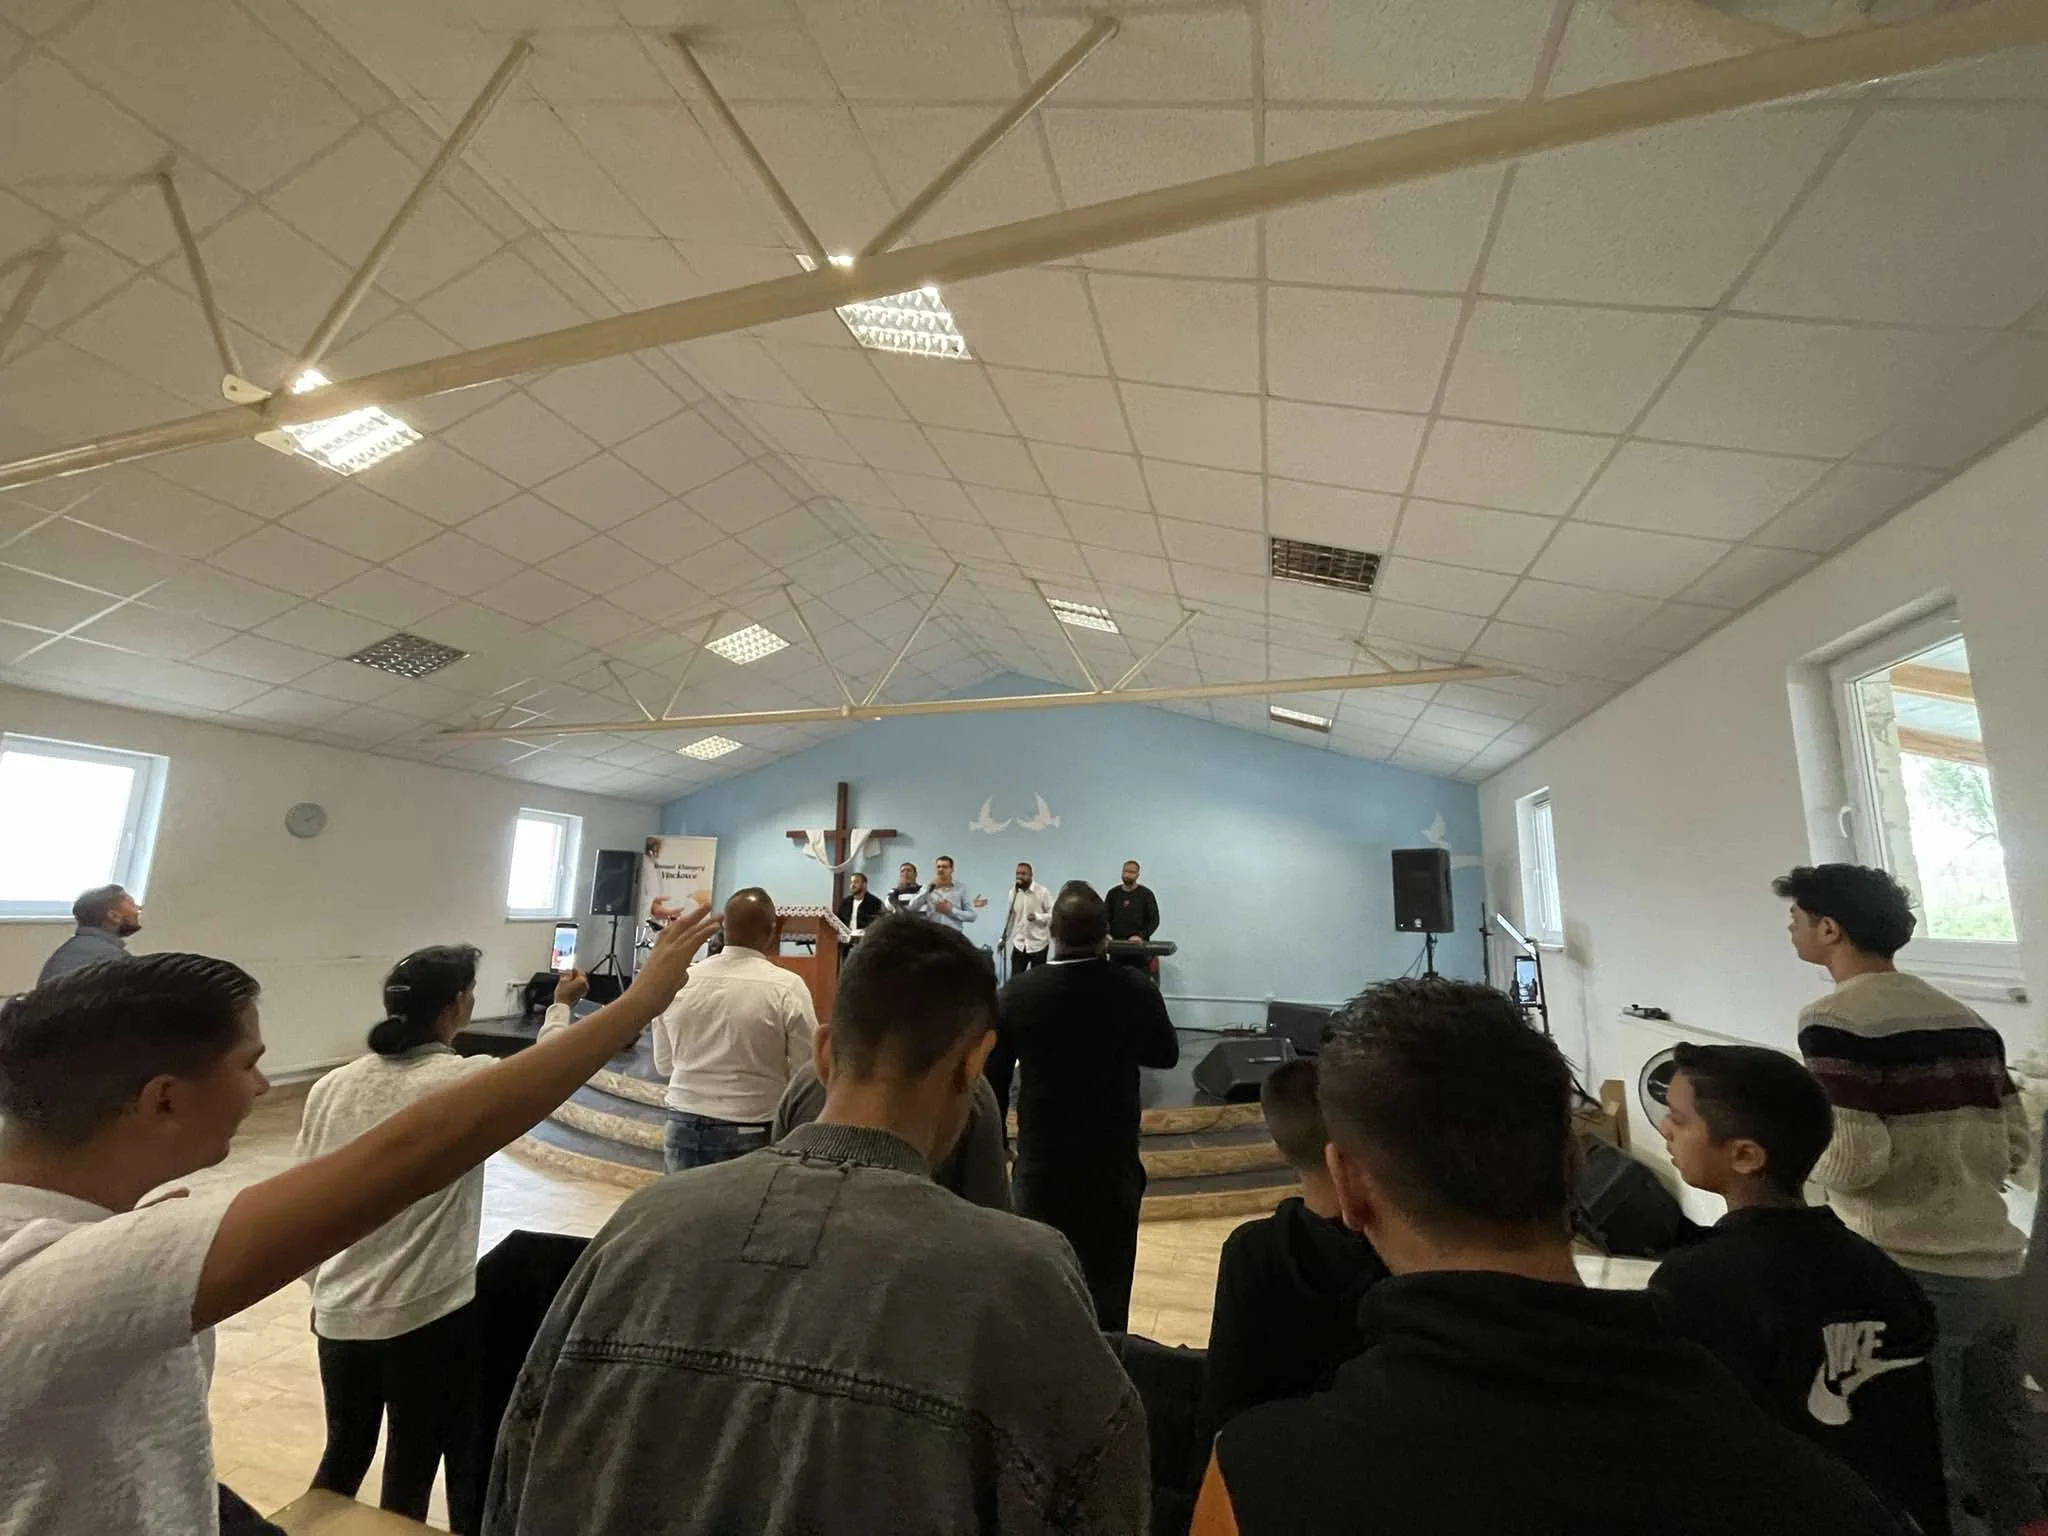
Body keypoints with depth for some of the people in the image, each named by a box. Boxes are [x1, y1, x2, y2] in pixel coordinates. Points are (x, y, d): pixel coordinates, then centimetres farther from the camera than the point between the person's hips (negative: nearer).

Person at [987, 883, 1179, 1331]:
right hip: (1113, 1162, 0)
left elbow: (993, 1077, -4)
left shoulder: (1018, 992, -15)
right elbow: (1167, 1055, 3)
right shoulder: (1136, 992, -16)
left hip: (1040, 1160, 0)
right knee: (1107, 1293, 15)